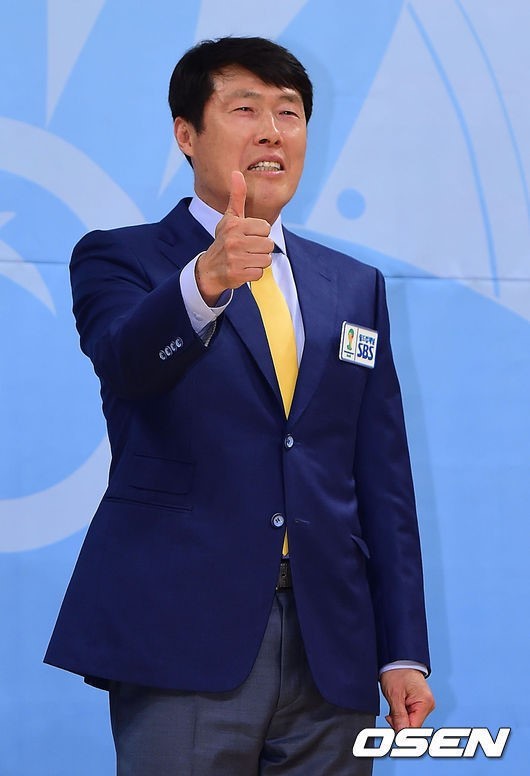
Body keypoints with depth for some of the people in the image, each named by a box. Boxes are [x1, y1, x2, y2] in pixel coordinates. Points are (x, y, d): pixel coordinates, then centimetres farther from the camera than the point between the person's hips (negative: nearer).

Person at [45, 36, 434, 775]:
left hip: (331, 654, 4)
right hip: (185, 638, -4)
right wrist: (205, 280, -39)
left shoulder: (355, 288, 17)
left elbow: (383, 480, 14)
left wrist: (404, 652, 7)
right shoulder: (119, 260, 4)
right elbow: (125, 360, -19)